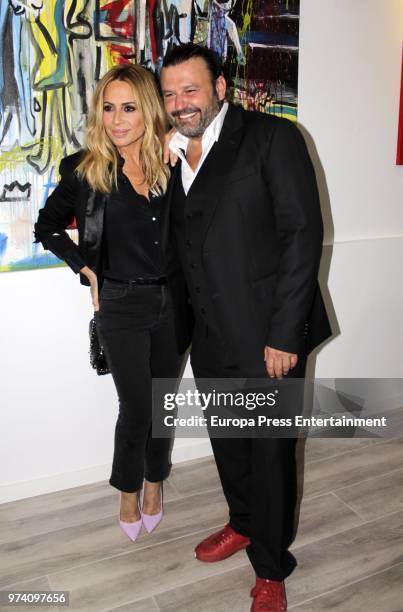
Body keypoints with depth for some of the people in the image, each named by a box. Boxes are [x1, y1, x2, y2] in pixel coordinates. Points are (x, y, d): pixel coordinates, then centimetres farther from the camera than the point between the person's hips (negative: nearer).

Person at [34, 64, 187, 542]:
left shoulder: (172, 165, -2)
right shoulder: (85, 170, -6)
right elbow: (47, 228, 6)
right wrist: (86, 269, -1)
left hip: (172, 301, 3)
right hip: (120, 305, -2)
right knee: (136, 408, 4)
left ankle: (154, 484, 37)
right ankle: (128, 493, 30)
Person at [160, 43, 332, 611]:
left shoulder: (272, 137, -9)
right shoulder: (173, 155, 11)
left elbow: (303, 234, -14)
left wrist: (284, 334, -18)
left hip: (267, 335, -6)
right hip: (210, 337, 6)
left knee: (270, 452, 7)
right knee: (227, 442, 21)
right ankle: (243, 524, 47)